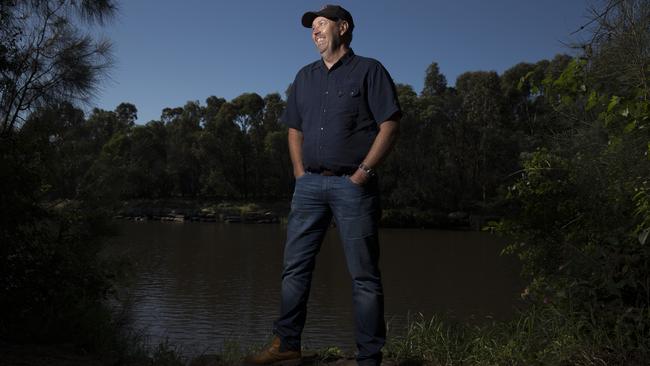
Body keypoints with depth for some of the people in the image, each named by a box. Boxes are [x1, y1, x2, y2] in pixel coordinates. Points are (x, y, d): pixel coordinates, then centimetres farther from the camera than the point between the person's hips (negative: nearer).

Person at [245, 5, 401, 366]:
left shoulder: (369, 70, 3)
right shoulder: (305, 76, 19)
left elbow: (390, 125, -5)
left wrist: (364, 171, -12)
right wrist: (299, 171, 7)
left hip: (353, 184, -5)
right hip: (310, 183, 6)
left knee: (364, 274, -2)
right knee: (295, 266, 4)